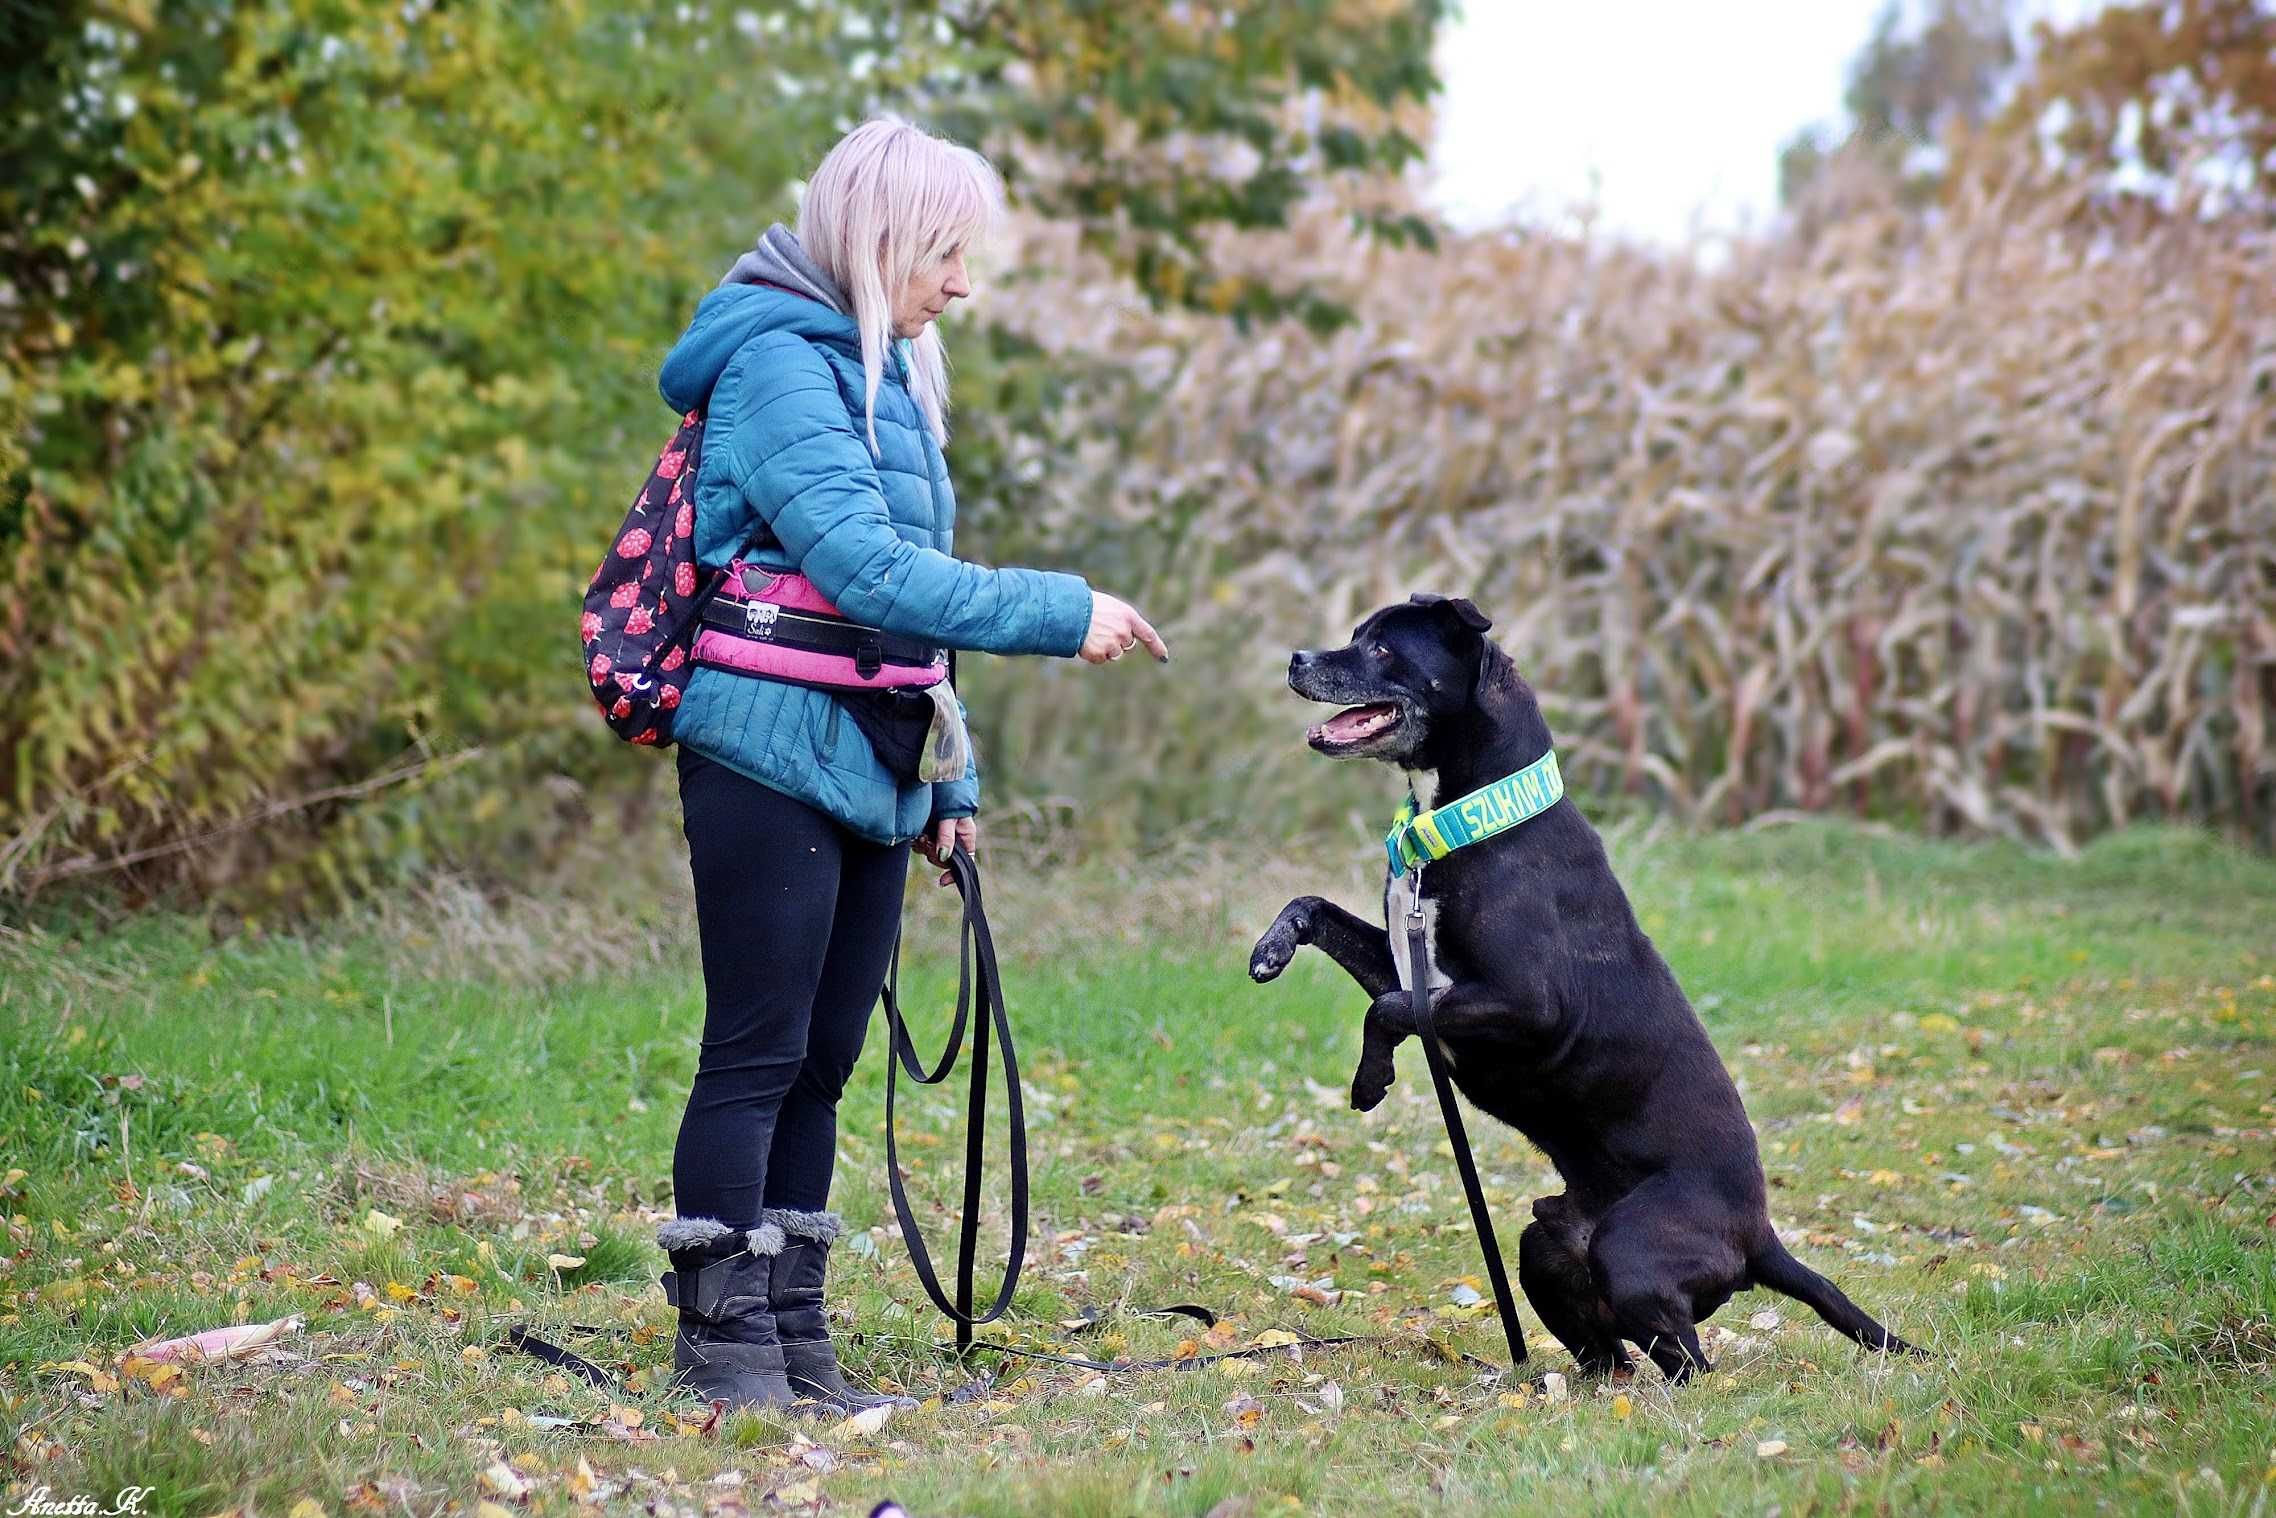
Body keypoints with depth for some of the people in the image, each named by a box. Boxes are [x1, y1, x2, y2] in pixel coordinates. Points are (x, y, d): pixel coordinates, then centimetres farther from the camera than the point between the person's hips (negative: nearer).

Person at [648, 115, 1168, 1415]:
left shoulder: (882, 374, 18)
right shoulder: (778, 364, -11)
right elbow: (864, 568, -20)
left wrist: (947, 782, 18)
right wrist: (1060, 613, -19)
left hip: (866, 771, 9)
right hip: (772, 759, -9)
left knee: (823, 1063, 10)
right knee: (757, 1055, -5)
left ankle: (794, 1335, 16)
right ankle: (722, 1341, 2)